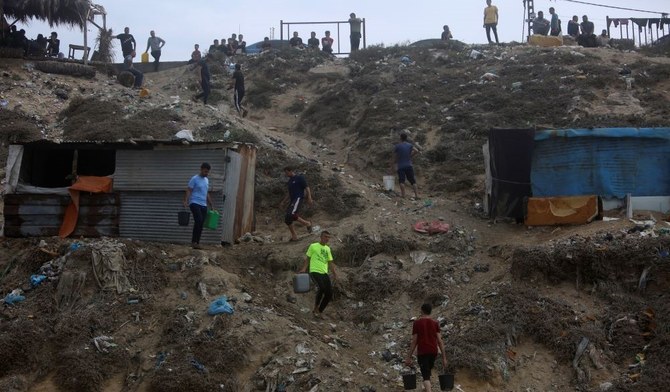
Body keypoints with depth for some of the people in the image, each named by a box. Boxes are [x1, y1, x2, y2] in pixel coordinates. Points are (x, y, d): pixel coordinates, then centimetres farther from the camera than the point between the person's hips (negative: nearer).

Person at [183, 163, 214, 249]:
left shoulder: (206, 180, 18)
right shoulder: (194, 179, -4)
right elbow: (188, 191, -9)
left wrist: (211, 205, 25)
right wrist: (186, 201, -22)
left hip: (203, 205, 7)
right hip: (195, 203, -7)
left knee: (201, 224, 2)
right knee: (198, 221, -23)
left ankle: (197, 243, 6)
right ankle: (194, 242, -18)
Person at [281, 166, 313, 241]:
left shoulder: (299, 178, -4)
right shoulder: (290, 180, 20)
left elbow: (307, 188, -8)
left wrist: (309, 198, -19)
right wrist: (284, 201, 27)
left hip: (298, 199, -9)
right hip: (292, 200, 9)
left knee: (292, 214, -28)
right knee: (287, 219, 0)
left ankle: (307, 224, -11)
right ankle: (294, 236, 6)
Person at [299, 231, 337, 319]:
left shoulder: (328, 249, 20)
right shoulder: (313, 246, 4)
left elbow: (330, 262, 21)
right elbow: (307, 258, 5)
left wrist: (334, 272, 8)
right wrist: (304, 269, -9)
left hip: (324, 273, 6)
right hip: (314, 271, -6)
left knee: (329, 293, -7)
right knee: (321, 288, -29)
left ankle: (320, 311, 10)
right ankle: (315, 309, -10)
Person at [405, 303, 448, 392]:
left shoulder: (417, 322, -5)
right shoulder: (435, 323, 1)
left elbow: (414, 341, -7)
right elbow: (440, 341, -4)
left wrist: (409, 357, -2)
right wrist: (444, 357, -3)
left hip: (422, 352, -4)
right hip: (433, 351, 4)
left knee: (426, 376, -5)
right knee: (428, 370, 28)